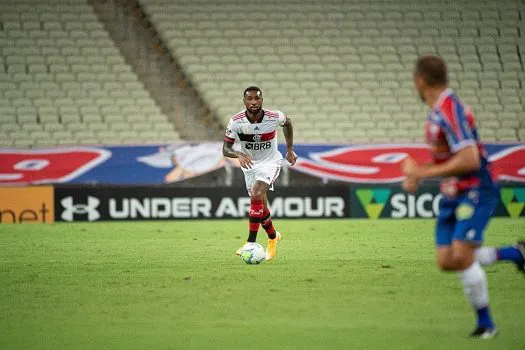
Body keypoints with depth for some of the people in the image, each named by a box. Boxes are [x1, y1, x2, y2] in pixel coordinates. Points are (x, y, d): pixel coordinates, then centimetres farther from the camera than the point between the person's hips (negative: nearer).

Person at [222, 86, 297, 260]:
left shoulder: (274, 117, -20)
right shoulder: (236, 121, -20)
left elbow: (287, 123, 5)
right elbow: (225, 149, -15)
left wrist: (290, 149, 7)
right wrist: (239, 155, -37)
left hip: (270, 162, -3)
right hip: (249, 164, 3)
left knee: (256, 195, -26)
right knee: (261, 206, 10)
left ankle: (251, 243, -24)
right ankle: (273, 237, 39)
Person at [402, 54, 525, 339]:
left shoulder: (450, 110, -21)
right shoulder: (437, 111, 9)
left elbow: (469, 160, -28)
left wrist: (423, 173, -22)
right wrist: (417, 174, 10)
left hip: (475, 191, -9)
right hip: (453, 194, 9)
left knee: (461, 255, -20)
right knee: (447, 261, 3)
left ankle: (485, 323, -5)